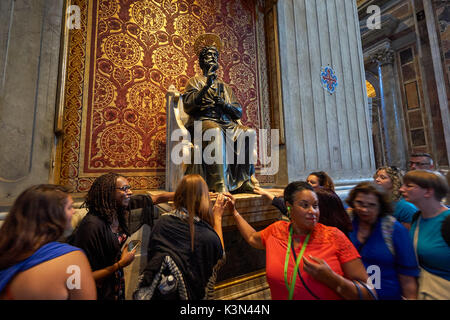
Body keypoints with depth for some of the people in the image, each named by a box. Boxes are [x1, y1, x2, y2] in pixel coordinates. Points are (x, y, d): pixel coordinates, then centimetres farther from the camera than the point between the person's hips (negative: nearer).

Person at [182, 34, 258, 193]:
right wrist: (207, 86, -11)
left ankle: (244, 180, -23)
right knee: (216, 132, -38)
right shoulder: (195, 81, 17)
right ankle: (219, 185, -40)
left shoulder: (225, 86, 28)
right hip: (204, 121, -4)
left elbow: (239, 112, 16)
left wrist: (225, 104, -4)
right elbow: (187, 105, -3)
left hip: (227, 123, 5)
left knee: (249, 133, -22)